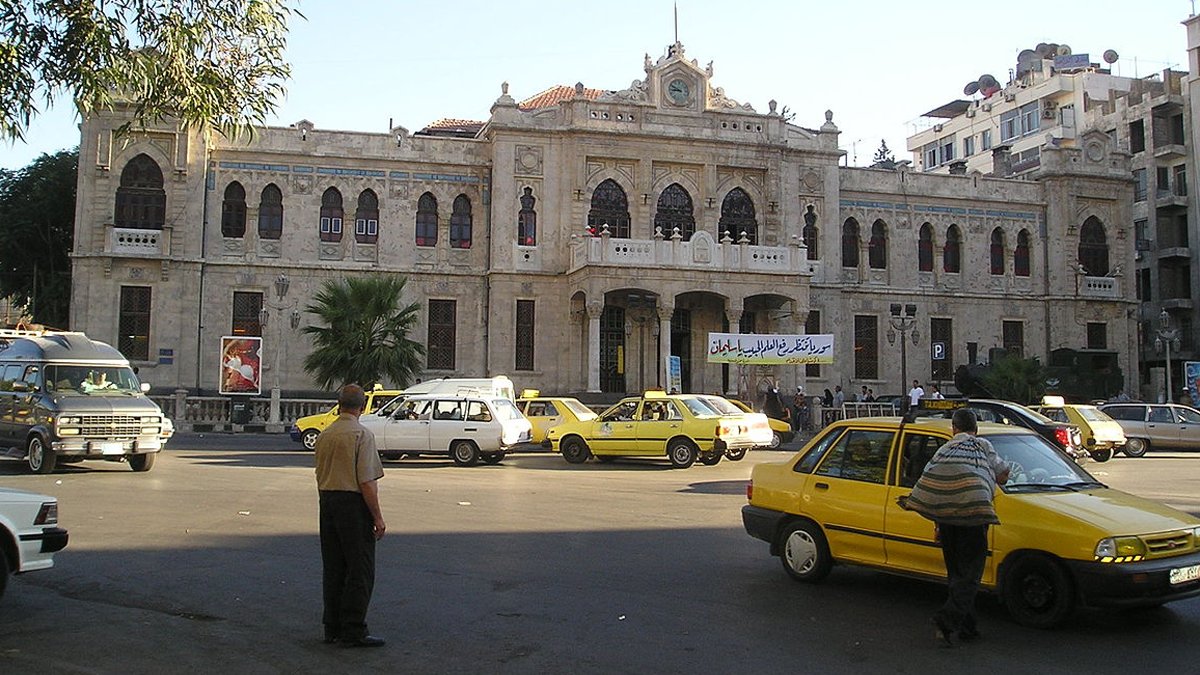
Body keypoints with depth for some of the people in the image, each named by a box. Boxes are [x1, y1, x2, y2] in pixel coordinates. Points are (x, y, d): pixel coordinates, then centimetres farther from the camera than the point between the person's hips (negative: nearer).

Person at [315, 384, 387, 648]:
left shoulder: (324, 435, 10)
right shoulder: (362, 434, -12)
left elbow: (320, 477, 17)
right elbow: (367, 482, -16)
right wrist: (378, 517, -11)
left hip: (327, 501, 8)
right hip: (354, 503, -7)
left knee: (332, 568, 13)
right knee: (360, 570, -1)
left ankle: (332, 628, 18)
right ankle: (353, 631, -1)